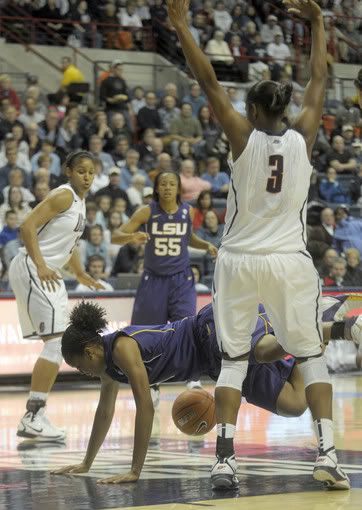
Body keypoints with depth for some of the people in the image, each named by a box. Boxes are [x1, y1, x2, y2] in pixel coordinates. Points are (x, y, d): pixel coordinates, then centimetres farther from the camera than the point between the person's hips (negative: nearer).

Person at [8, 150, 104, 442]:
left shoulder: (80, 200, 16)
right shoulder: (64, 196, -13)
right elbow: (27, 226, -21)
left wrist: (80, 273, 35)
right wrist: (41, 267, -26)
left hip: (49, 274, 10)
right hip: (32, 268, -10)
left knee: (58, 345, 11)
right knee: (57, 342, -16)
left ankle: (36, 416, 15)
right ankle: (32, 418, -18)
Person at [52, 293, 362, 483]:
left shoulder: (122, 347, -21)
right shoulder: (109, 363, 7)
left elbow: (145, 407, -25)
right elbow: (105, 411, 21)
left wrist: (136, 470, -23)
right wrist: (86, 464, 22)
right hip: (217, 360, 9)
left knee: (264, 353, -45)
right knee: (294, 404, 1)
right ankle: (330, 321, 10)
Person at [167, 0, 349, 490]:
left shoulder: (244, 136, -6)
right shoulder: (303, 137, -2)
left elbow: (209, 82, -9)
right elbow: (319, 81, 11)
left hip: (239, 261, -1)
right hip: (291, 262, 1)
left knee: (233, 359, 7)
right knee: (312, 356, 11)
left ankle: (224, 459, -4)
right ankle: (327, 454, -2)